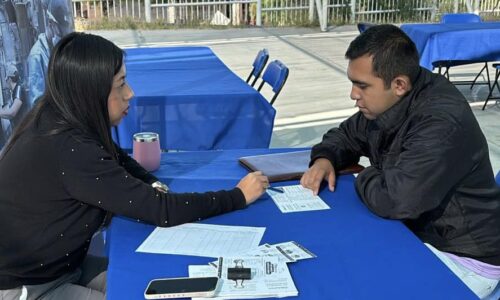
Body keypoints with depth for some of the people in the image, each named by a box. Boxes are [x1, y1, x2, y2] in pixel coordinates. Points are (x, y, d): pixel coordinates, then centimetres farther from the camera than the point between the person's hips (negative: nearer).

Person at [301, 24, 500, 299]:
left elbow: (393, 200, -35)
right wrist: (325, 159, -8)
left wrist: (364, 178, -13)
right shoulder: (385, 103, -2)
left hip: (460, 256, -8)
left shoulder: (441, 122, -31)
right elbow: (345, 135, 15)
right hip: (413, 231, 8)